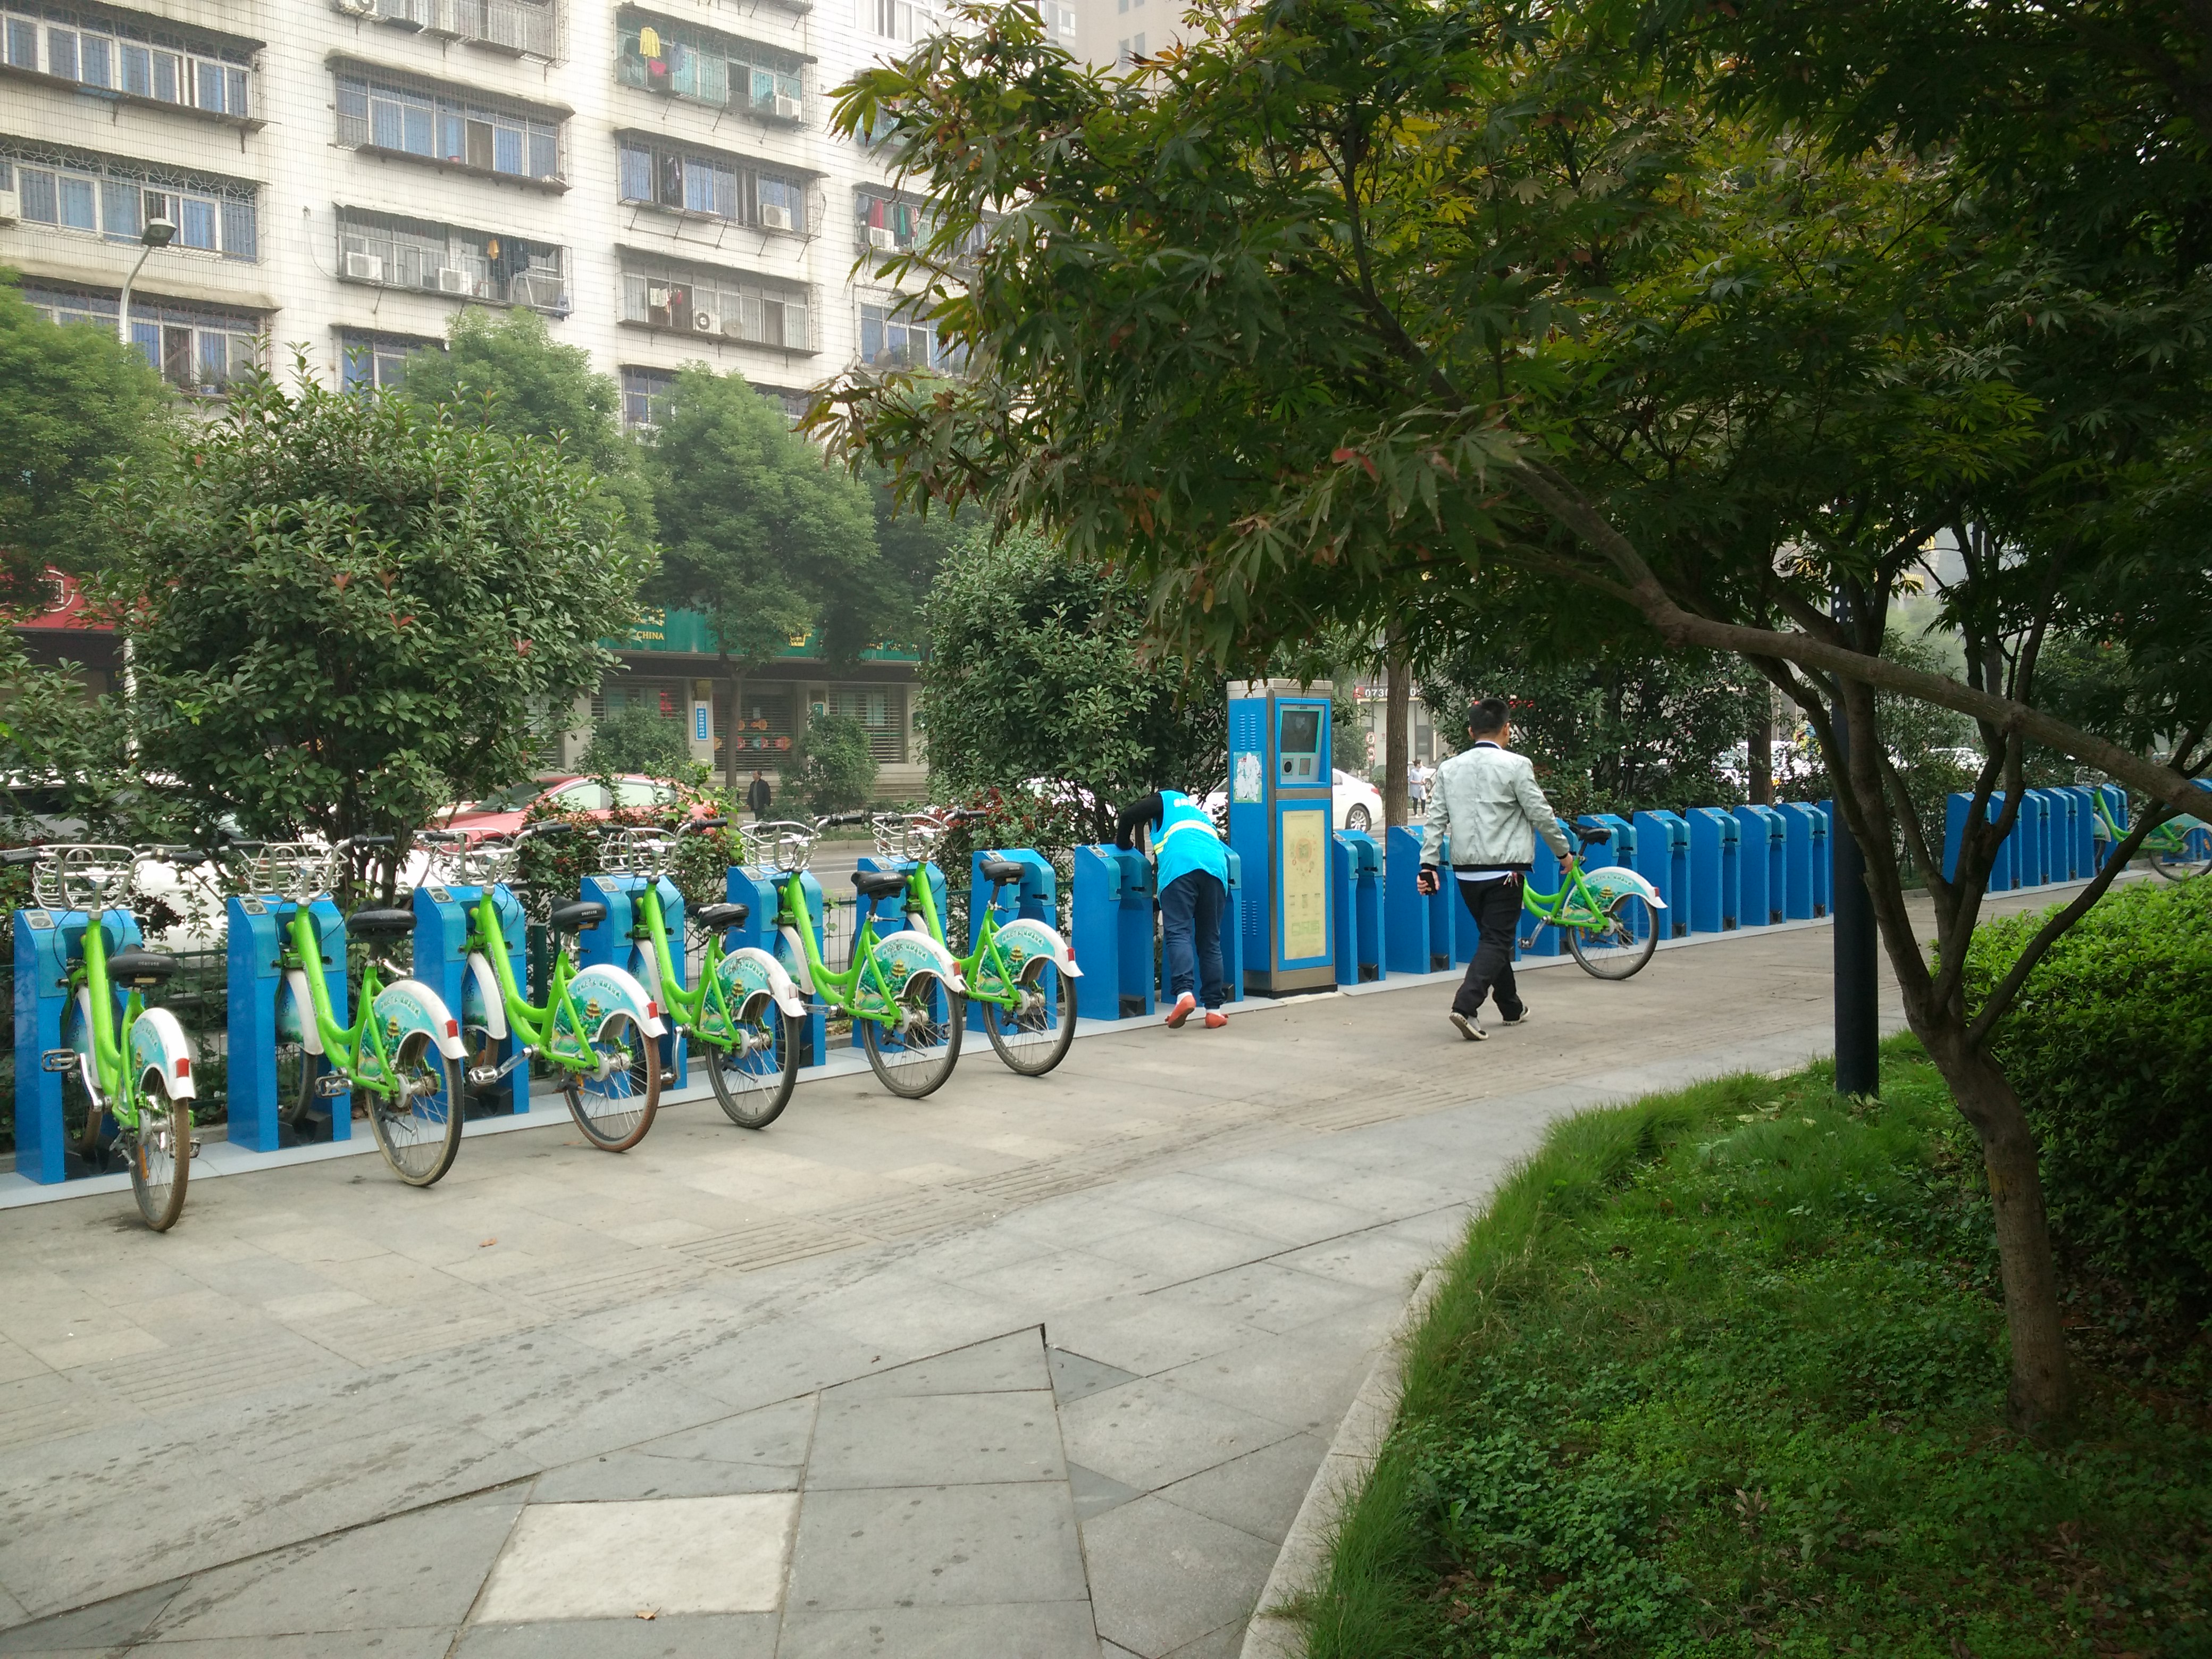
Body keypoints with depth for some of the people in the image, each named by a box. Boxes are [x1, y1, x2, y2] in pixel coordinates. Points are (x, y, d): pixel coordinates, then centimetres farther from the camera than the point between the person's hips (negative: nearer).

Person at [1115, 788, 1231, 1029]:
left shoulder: (1166, 799, 24)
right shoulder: (1199, 812, 40)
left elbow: (1128, 815, 12)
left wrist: (1122, 844, 30)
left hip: (1180, 867, -5)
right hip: (1216, 867, 5)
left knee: (1178, 933, -9)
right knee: (1210, 940, 7)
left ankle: (1184, 992, -29)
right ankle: (1214, 1009, 3)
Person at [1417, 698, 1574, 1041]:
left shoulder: (1449, 768, 6)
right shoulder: (1515, 765, -8)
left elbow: (1435, 820, 3)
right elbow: (1541, 814, -5)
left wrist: (1428, 864, 4)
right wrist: (1564, 851, 7)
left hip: (1465, 870, 6)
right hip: (1504, 869, -5)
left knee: (1494, 936, 20)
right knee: (1496, 940, -3)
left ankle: (1511, 1007, 32)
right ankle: (1466, 1007, -20)